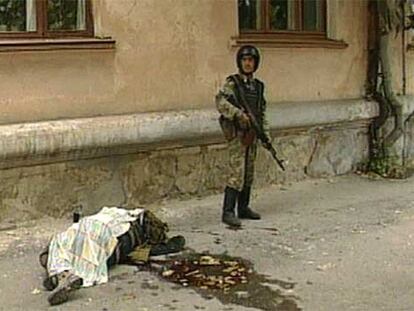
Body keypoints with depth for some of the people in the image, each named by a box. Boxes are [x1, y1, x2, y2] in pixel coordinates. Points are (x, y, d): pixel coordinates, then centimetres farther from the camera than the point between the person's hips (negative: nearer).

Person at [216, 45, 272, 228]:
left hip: (252, 135, 7)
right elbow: (220, 102, -20)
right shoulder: (232, 83, -5)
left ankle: (243, 208, 22)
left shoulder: (258, 86, 14)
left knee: (249, 174, 12)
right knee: (236, 173, -12)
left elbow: (262, 113, 18)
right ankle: (228, 212, -11)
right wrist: (239, 114, -29)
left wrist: (266, 135, 12)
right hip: (237, 135, -7)